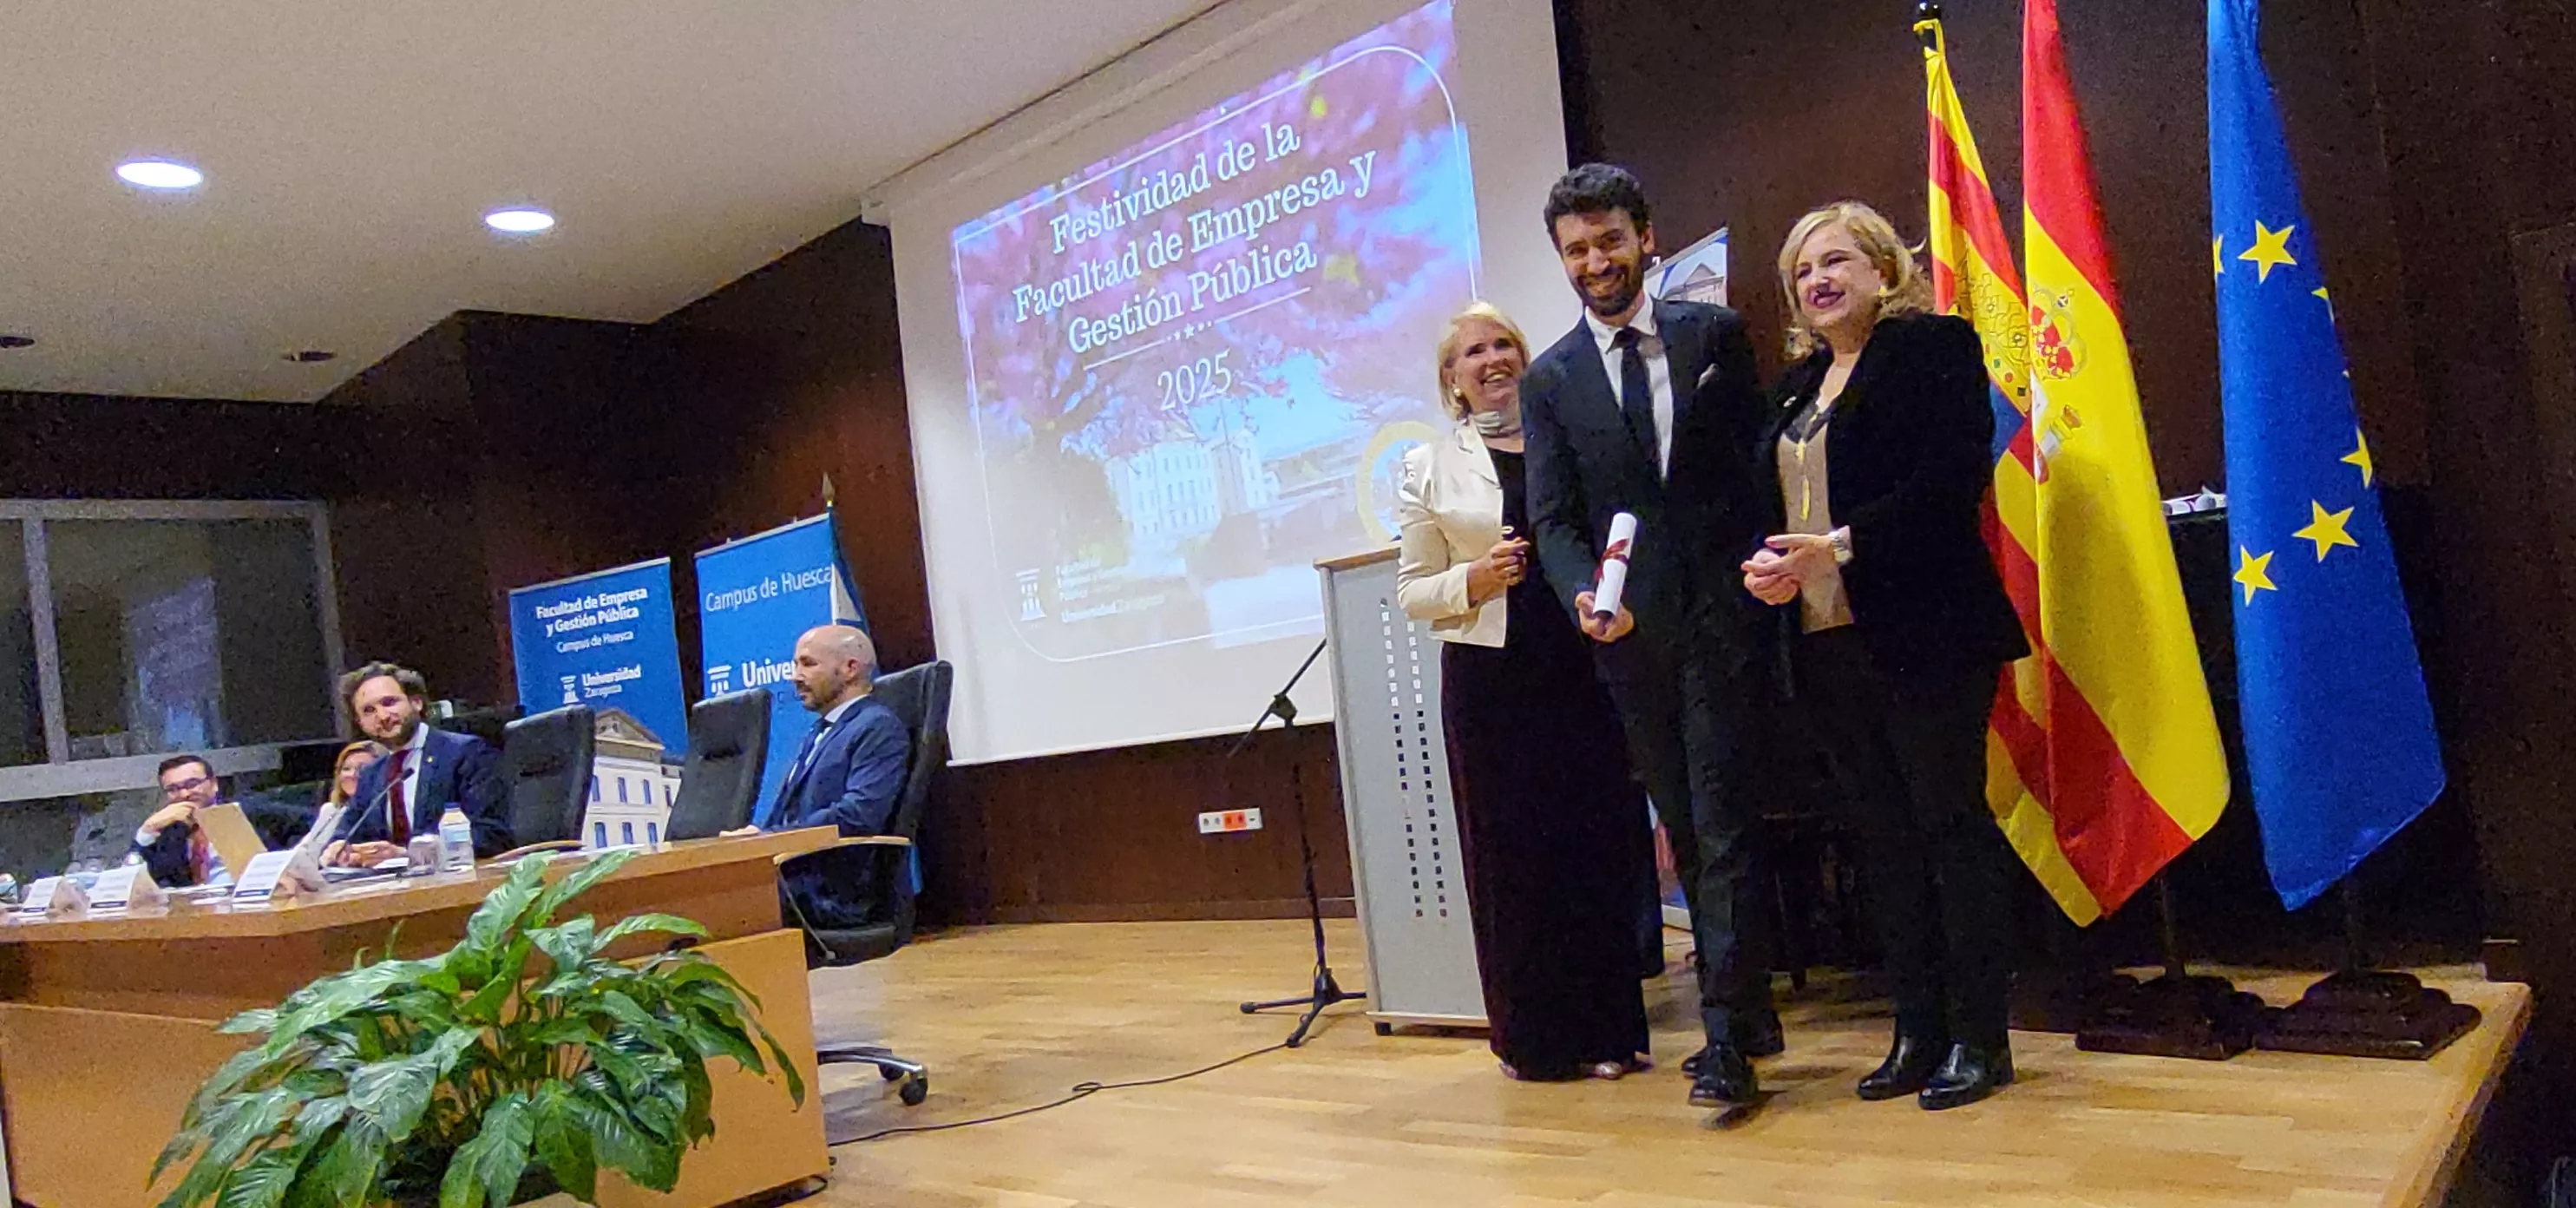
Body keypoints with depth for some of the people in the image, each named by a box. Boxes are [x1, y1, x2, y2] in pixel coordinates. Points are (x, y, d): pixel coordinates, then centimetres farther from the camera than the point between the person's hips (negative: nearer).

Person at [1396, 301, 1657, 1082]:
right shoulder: (1430, 468, 7)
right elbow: (1412, 591, 6)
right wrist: (1473, 581, -12)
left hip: (1582, 668, 1)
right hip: (1488, 676, -1)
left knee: (1599, 841, 3)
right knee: (1510, 852, 3)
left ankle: (1608, 1027, 17)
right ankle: (1535, 1037, 16)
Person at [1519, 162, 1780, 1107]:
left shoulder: (1716, 334, 4)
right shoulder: (1549, 380, 6)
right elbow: (1554, 518, 0)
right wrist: (1585, 598, -18)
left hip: (1722, 616, -2)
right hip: (1631, 634, 3)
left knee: (1721, 825, -5)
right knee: (1688, 834, 11)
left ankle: (1727, 1037, -1)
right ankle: (1747, 1017, 23)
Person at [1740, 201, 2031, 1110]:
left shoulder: (1933, 346, -2)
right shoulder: (1797, 385, 19)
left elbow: (1953, 479, -14)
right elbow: (1779, 506, 20)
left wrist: (1840, 544, -20)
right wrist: (1767, 566, -1)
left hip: (1923, 633, -7)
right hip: (1827, 644, 7)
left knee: (1951, 823, 0)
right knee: (1882, 838, 10)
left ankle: (1979, 1036, 10)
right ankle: (1917, 1030, 18)